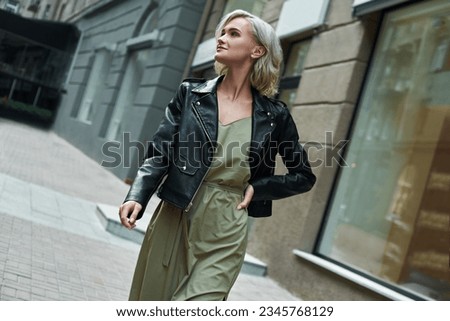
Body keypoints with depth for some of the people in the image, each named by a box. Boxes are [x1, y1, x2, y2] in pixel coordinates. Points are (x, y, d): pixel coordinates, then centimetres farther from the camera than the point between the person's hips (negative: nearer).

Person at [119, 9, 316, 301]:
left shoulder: (274, 115, 1)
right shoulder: (191, 93, 4)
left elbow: (304, 176, 11)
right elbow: (160, 154, 0)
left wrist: (258, 188, -2)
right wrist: (137, 197, -16)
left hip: (225, 232, -1)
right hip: (173, 220, 2)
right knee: (151, 300, 11)